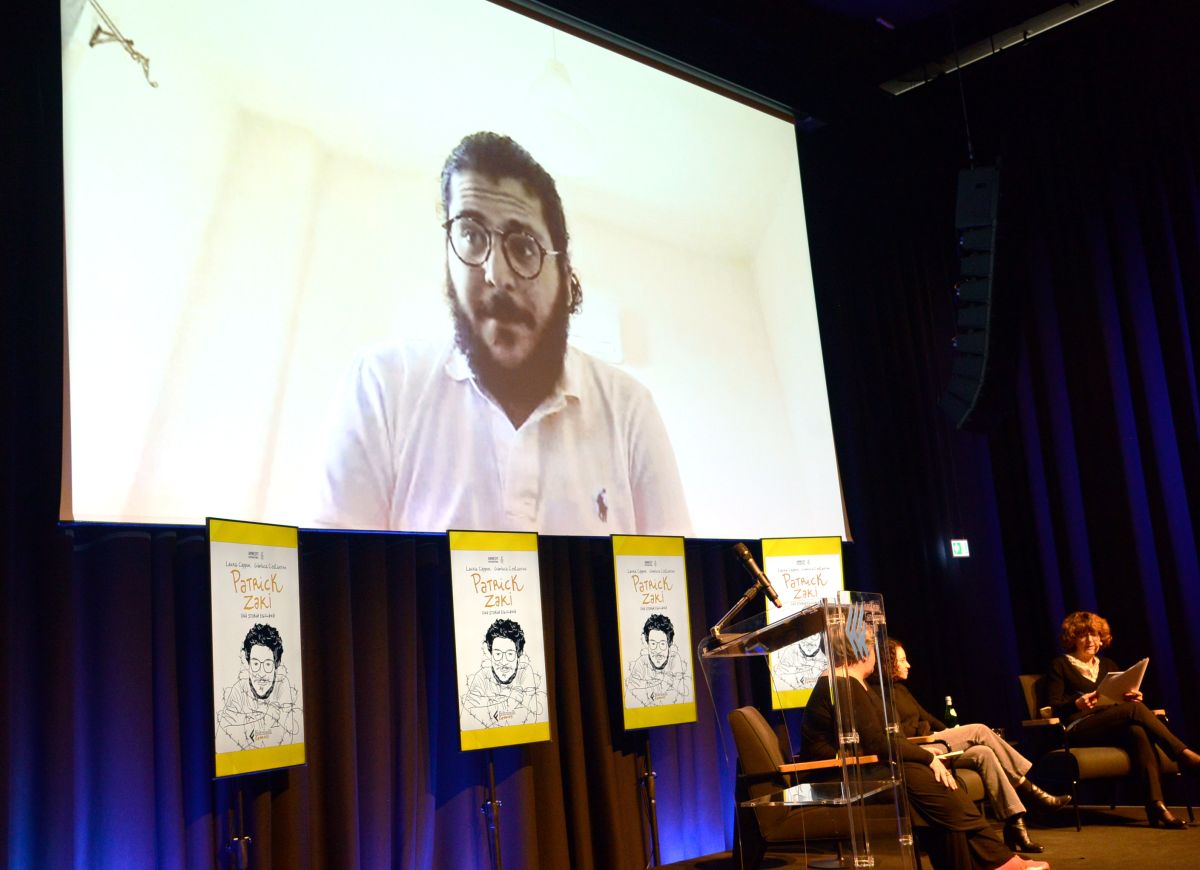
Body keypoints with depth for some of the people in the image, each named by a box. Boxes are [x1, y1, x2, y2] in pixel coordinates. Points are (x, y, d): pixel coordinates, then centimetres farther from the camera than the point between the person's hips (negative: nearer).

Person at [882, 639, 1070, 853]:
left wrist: (948, 730, 8)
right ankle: (1029, 790, -11)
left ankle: (1015, 824, -15)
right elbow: (897, 732, -17)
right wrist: (927, 731, -6)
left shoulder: (900, 688, 23)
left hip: (931, 746, 9)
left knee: (983, 753, -13)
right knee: (979, 731, -17)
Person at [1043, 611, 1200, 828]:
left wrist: (1134, 697, 0)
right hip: (1078, 729, -4)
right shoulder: (1060, 666, 13)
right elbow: (1051, 708, 2)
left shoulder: (1107, 665, 30)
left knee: (1137, 731, -35)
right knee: (1134, 710, -31)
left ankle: (1156, 805, -48)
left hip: (1114, 727, 4)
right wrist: (1077, 704, -18)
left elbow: (1122, 698, 24)